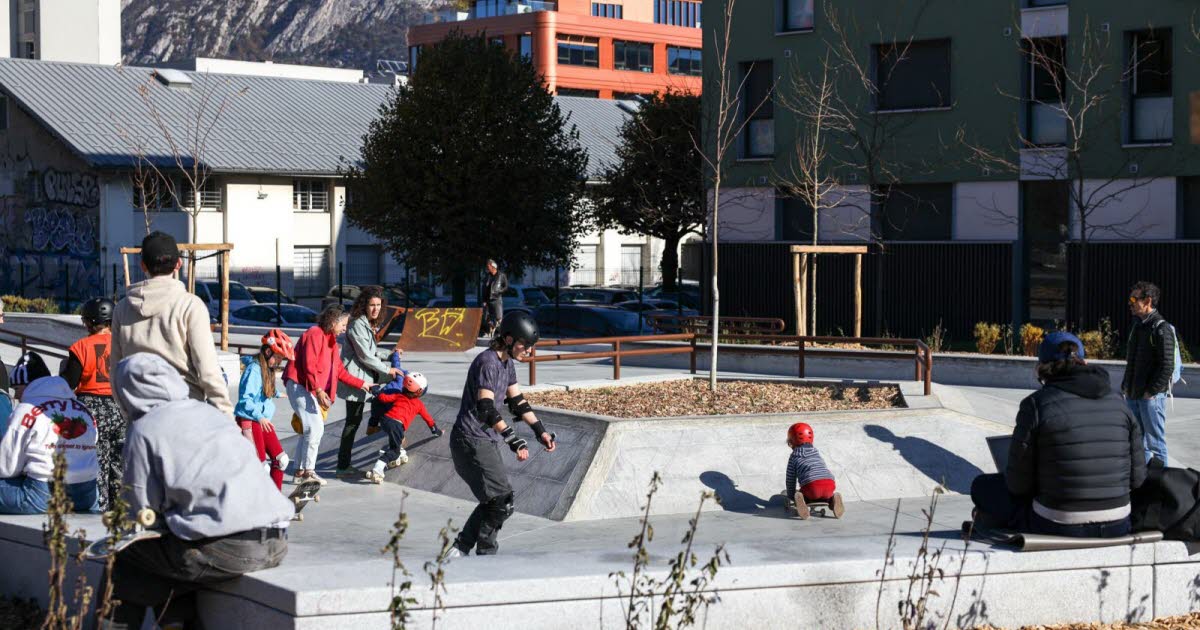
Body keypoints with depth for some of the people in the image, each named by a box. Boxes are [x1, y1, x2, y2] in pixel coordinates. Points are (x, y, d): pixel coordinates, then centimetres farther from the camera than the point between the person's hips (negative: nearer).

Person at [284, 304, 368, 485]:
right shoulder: (315, 334, -12)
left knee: (310, 430, 9)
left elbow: (339, 370, 22)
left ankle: (300, 471, 14)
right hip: (300, 386, -10)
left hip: (311, 389, 10)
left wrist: (361, 384, 17)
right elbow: (309, 365, -21)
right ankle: (308, 471, -11)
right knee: (315, 428, -14)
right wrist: (319, 390, -27)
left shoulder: (331, 340, 18)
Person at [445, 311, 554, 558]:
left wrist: (540, 431, 15)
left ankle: (460, 548, 19)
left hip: (487, 441, 10)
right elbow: (485, 408, -30)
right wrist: (513, 439, -36)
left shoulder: (507, 363, 12)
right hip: (471, 441, -10)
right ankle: (485, 553, 2)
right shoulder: (488, 362, -20)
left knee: (494, 501, 13)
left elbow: (517, 401, 22)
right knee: (502, 500, -10)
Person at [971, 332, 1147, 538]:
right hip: (1117, 529, 6)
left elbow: (1019, 483, -9)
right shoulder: (1118, 404, 4)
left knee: (983, 486, 20)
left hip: (1059, 530, -6)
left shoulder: (1036, 405, -10)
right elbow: (1136, 477, 4)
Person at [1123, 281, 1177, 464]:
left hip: (1151, 396, -9)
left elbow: (1167, 366, -17)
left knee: (1155, 442, -3)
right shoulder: (1138, 326, 14)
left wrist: (1151, 392, -17)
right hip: (1133, 396, 9)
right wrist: (1126, 386, 13)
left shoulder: (1161, 329, -13)